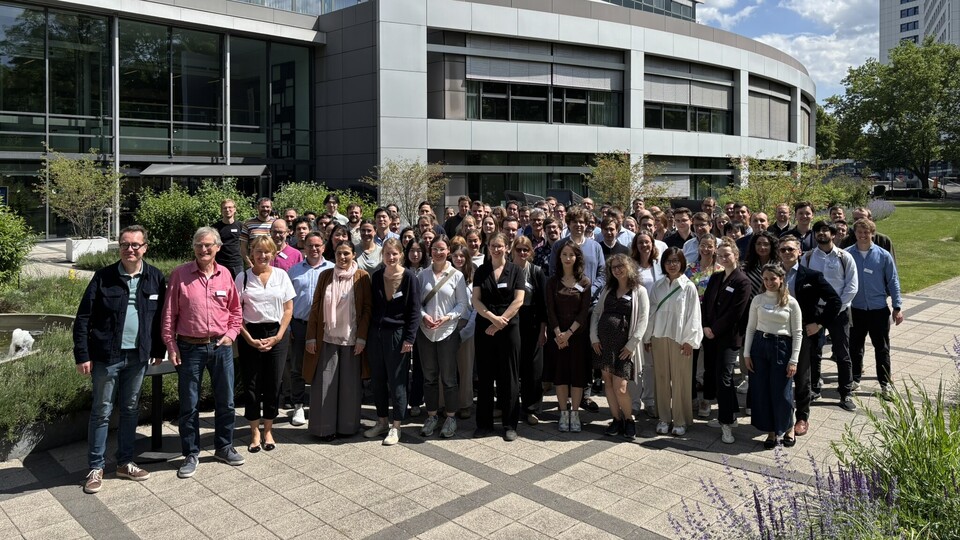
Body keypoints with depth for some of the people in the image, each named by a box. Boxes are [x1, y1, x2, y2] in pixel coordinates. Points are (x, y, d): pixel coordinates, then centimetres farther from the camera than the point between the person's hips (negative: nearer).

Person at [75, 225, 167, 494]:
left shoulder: (155, 278, 0)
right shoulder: (103, 277, -6)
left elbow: (160, 317, 7)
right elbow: (83, 318, -6)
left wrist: (159, 351, 7)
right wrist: (82, 356, -9)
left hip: (138, 356, 3)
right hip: (106, 356, -2)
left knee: (131, 410, 13)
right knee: (101, 412, 6)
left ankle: (125, 463, 26)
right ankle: (96, 468, 18)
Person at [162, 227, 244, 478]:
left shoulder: (225, 274, 3)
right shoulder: (180, 274, -4)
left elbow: (236, 309, 12)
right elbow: (169, 312, -2)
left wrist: (231, 333, 0)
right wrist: (170, 344, -5)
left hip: (221, 346, 2)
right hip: (189, 347, -2)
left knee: (226, 400, 12)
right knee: (189, 404, 7)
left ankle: (224, 447, 29)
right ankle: (191, 454, 22)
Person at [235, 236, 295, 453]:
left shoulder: (281, 275, 4)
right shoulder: (242, 278, 0)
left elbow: (288, 309, 3)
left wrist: (278, 337, -6)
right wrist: (250, 339, -9)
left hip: (277, 335, 1)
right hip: (250, 335, -1)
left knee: (273, 384, 5)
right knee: (251, 384, 5)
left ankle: (268, 430, 21)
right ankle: (255, 431, 19)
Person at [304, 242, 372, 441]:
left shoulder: (362, 277, -1)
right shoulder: (325, 275, 4)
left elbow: (367, 309, -1)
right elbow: (315, 307, 5)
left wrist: (362, 337, -8)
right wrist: (311, 337, 0)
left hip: (351, 339, -1)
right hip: (327, 338, 1)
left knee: (349, 384, 6)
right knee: (325, 384, 3)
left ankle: (347, 425, 19)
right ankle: (324, 427, 14)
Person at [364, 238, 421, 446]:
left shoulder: (409, 277, -7)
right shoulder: (376, 276, 6)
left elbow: (414, 310, -8)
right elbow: (371, 305, 12)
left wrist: (409, 338, -13)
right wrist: (369, 332, 6)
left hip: (397, 334, -4)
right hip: (376, 333, 5)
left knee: (396, 381, 2)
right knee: (377, 380, 11)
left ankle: (396, 427, 14)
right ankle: (381, 422, 25)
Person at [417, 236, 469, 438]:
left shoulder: (456, 275, -3)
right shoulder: (423, 275, 4)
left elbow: (463, 303, -2)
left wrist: (447, 317, -15)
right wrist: (423, 316, -12)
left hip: (448, 331, -2)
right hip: (425, 332, 3)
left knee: (448, 376, 4)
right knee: (429, 376, 11)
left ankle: (451, 417, 18)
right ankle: (432, 416, 24)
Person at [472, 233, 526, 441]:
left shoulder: (515, 271, 3)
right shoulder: (480, 272, 7)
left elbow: (518, 301, -6)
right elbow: (476, 300, 0)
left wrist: (500, 322, -13)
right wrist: (492, 317, -15)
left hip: (509, 328, -2)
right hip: (484, 328, 2)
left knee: (509, 376, 2)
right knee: (484, 375, 5)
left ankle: (510, 424, 10)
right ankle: (484, 423, 15)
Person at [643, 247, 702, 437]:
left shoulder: (688, 286, -4)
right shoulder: (658, 285, 7)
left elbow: (693, 315, -5)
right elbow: (652, 311, 9)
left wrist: (689, 340, -9)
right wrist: (647, 336, 8)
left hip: (680, 339, -3)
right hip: (659, 337, 3)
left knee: (680, 380, 1)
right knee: (662, 379, 8)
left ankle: (680, 420, 12)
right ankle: (664, 418, 19)